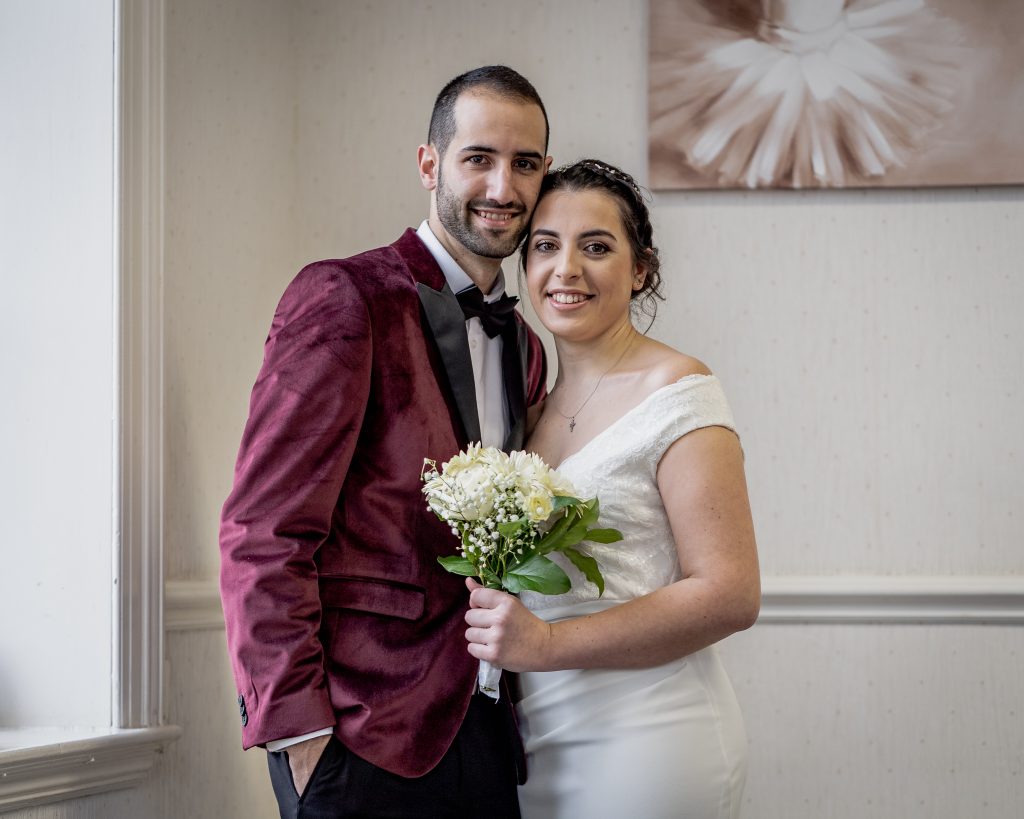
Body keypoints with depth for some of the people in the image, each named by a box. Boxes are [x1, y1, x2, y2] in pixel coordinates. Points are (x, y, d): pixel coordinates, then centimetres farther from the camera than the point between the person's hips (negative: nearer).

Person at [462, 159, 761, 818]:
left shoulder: (676, 389, -10)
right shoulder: (546, 401, 12)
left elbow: (731, 594, -17)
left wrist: (547, 643, -20)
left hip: (646, 748, -7)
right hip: (543, 743, 7)